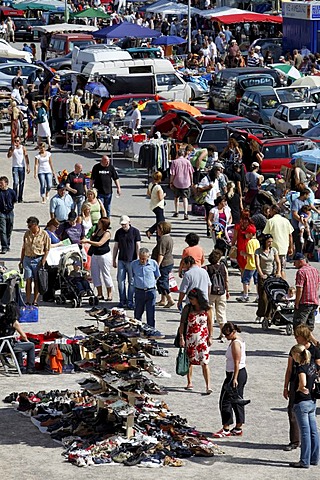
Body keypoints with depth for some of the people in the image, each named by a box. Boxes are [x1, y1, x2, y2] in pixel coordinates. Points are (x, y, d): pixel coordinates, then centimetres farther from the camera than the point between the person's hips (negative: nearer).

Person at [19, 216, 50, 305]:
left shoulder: (44, 234, -3)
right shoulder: (27, 234, 9)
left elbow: (47, 250, -3)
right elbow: (23, 248, 15)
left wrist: (43, 261, -11)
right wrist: (21, 260, 12)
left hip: (38, 260, -3)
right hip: (27, 259, 3)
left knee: (37, 281, 2)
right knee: (28, 280, -2)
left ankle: (35, 301, 8)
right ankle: (27, 301, -1)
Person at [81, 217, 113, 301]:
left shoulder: (107, 233, -14)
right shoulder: (98, 230, 10)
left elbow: (99, 243, -24)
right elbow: (92, 240, 21)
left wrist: (87, 241, -25)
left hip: (104, 255, -8)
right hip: (95, 255, 8)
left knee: (106, 274, -2)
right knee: (95, 274, 6)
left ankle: (109, 295, 6)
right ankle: (100, 294, 13)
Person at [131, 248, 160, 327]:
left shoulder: (153, 263, -4)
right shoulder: (134, 264, -3)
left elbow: (157, 276, 11)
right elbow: (132, 276, 13)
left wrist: (152, 283, 8)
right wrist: (136, 284, 8)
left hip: (150, 292, -1)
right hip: (139, 291, 1)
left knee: (151, 314, 2)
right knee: (137, 313, 11)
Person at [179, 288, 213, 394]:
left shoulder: (207, 309, -3)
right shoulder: (187, 308, -2)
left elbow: (210, 324, 5)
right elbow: (182, 323, 0)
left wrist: (210, 337, 1)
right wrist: (181, 337, -5)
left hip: (203, 339, -2)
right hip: (190, 338, 2)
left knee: (204, 363, -7)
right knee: (189, 361, 10)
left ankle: (208, 386, -10)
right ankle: (189, 383, 25)